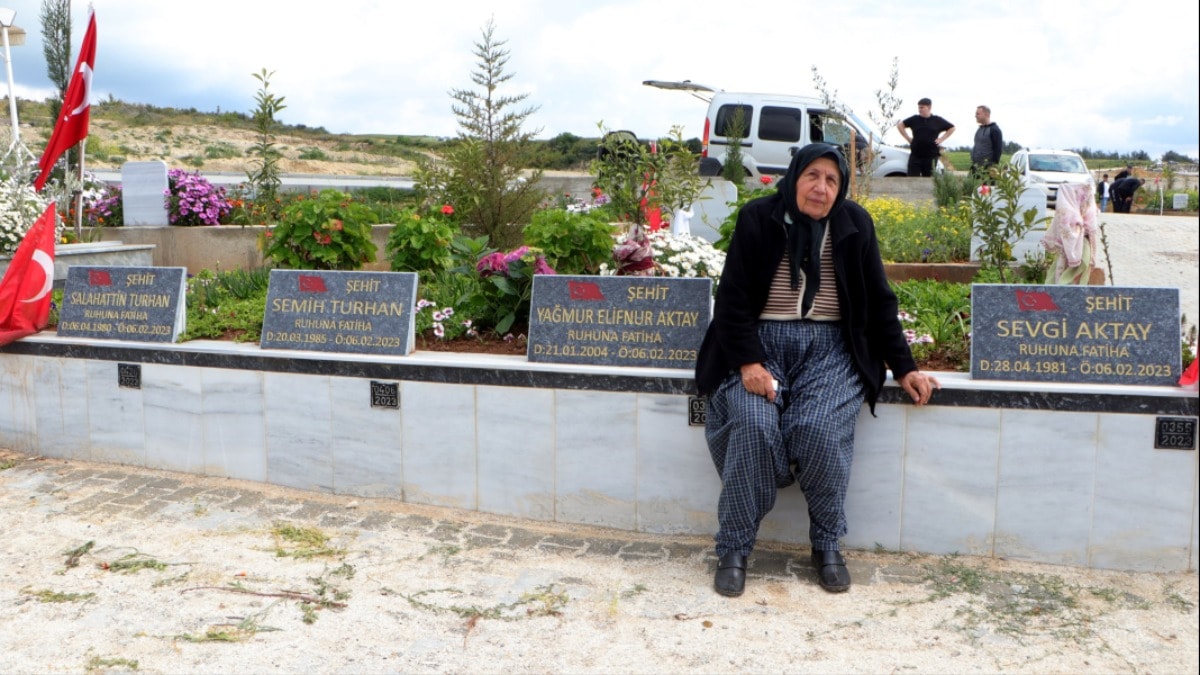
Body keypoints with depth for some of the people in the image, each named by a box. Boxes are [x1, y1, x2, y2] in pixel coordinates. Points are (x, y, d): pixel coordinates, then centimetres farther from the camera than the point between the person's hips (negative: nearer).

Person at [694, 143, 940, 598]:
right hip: (762, 343, -1)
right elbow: (733, 299, -3)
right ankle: (733, 550, -12)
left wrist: (904, 368, 5)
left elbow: (879, 302, 12)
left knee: (818, 429, -27)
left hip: (829, 347, 1)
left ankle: (827, 545, -5)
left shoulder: (854, 225, 7)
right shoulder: (757, 219, 1)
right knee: (754, 426, -28)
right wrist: (748, 362, -16)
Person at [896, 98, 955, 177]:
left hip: (931, 157, 0)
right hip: (915, 156, 0)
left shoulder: (938, 120, 6)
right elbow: (900, 125, 13)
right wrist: (908, 138, 6)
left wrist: (941, 139, 6)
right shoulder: (914, 119, 5)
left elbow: (952, 128, 17)